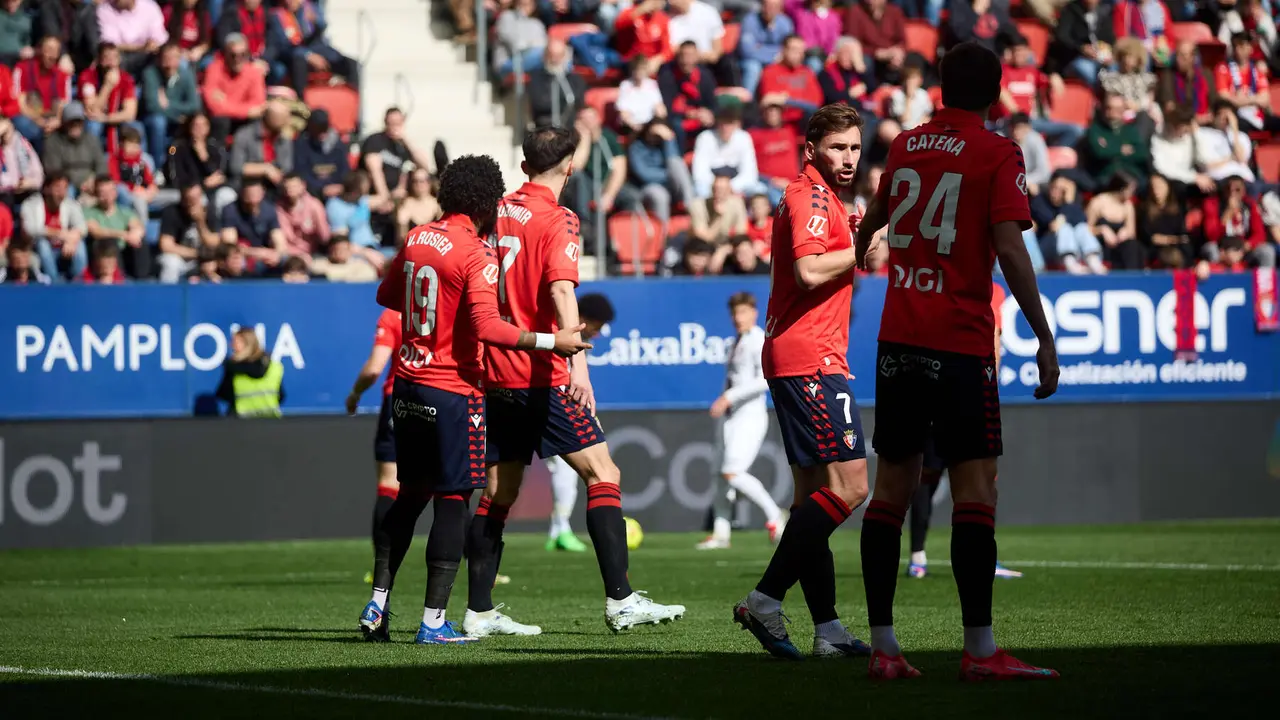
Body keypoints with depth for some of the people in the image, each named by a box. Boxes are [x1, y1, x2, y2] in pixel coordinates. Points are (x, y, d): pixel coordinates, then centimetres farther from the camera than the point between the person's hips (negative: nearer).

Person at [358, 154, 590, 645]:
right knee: (453, 501, -2)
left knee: (411, 494, 17)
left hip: (408, 384, 7)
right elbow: (487, 328, -24)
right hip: (454, 391, -7)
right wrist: (551, 342, -21)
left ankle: (377, 605, 13)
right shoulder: (476, 255, -14)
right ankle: (433, 620, -4)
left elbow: (386, 296, 22)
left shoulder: (417, 239, 7)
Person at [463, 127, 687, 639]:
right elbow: (561, 291, -21)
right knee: (603, 474, -5)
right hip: (543, 376, -7)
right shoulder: (556, 220, -8)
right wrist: (576, 363, -30)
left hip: (497, 376, 7)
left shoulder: (498, 213, 11)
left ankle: (478, 611, 10)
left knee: (497, 492, 11)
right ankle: (620, 600, -13)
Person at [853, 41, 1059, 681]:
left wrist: (858, 257, 53)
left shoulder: (905, 146, 13)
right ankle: (980, 651, -12)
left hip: (897, 339, 6)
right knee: (975, 488, -7)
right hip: (960, 341, -6)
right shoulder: (997, 154, -4)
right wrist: (1045, 340, -12)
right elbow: (1010, 251, -14)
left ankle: (882, 647, 7)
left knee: (893, 487, 8)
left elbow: (873, 219, 32)